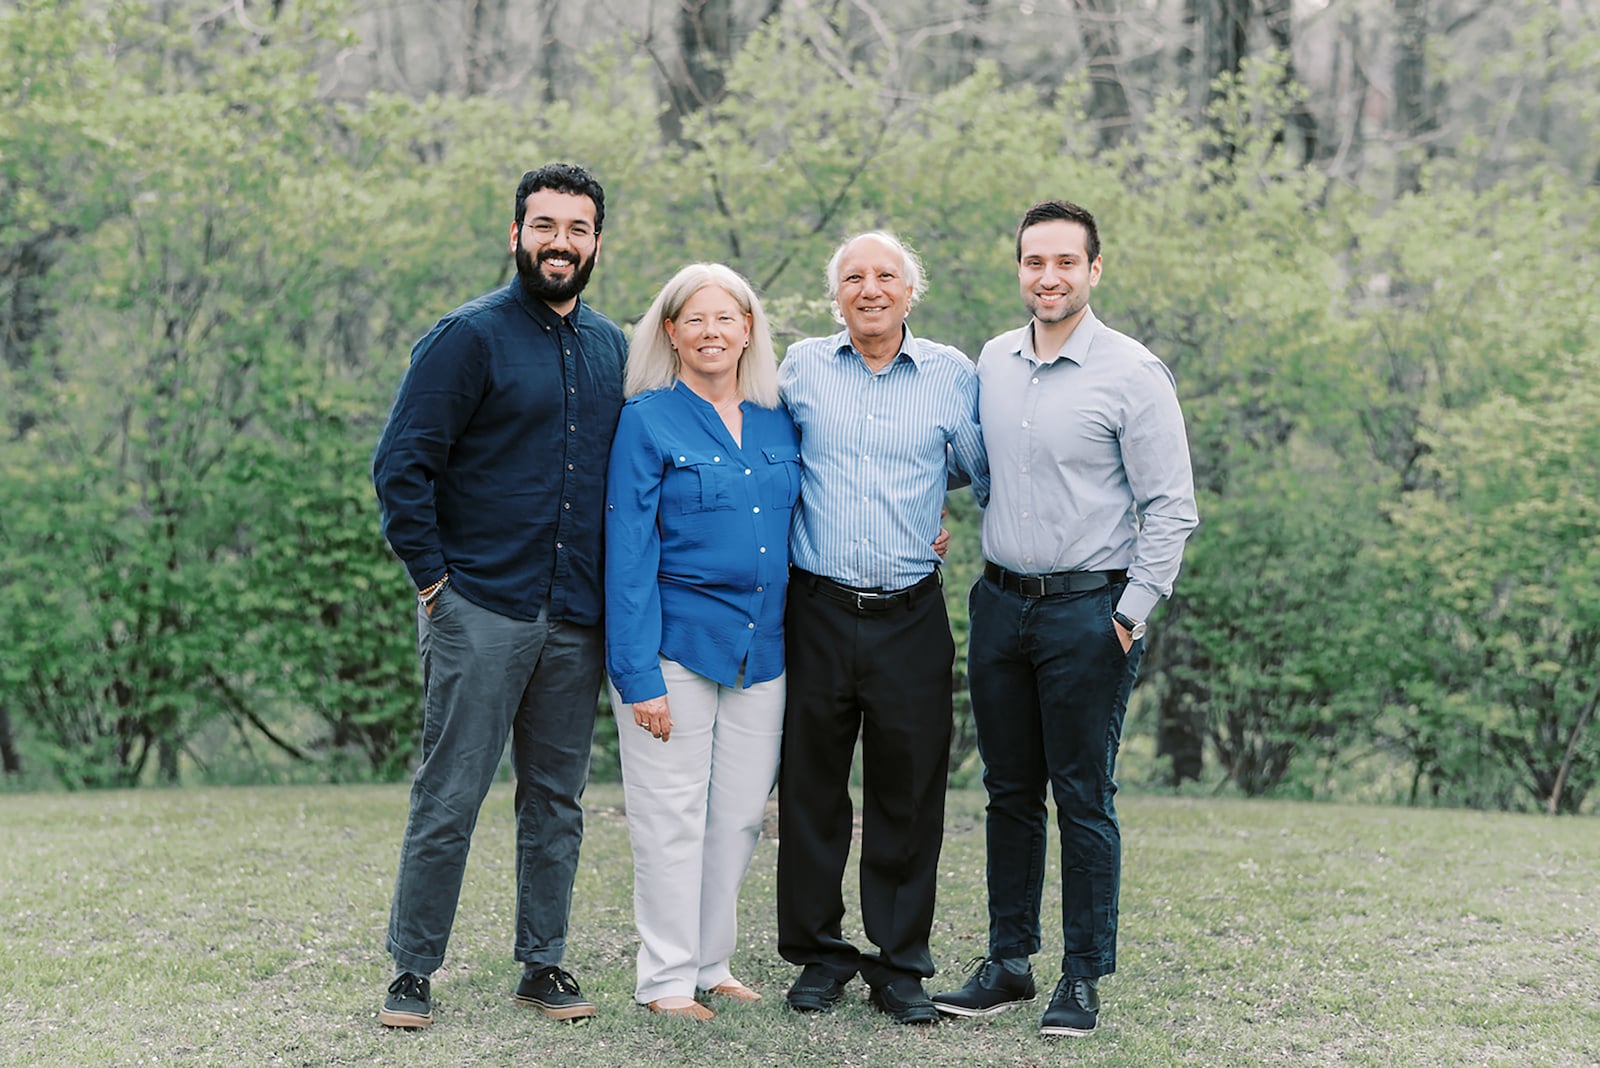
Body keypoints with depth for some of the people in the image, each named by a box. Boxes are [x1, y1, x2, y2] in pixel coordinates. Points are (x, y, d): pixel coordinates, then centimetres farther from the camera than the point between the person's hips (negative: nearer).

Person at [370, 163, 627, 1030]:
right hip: (480, 610, -5)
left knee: (556, 799, 10)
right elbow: (400, 466, -7)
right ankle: (412, 972, 8)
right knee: (450, 796, -3)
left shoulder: (612, 348, 13)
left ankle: (543, 964, 20)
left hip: (576, 619, 5)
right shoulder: (470, 336, -4)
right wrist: (433, 577, -9)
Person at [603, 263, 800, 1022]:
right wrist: (640, 675, -15)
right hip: (677, 640, -5)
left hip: (760, 648, 5)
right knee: (674, 816, -1)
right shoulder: (648, 421, -5)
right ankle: (666, 979, 9)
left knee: (740, 814, 10)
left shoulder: (778, 425, 10)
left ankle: (710, 963, 23)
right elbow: (628, 553, -9)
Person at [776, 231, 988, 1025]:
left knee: (908, 796, 4)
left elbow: (984, 472, 16)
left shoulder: (951, 374, 5)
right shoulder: (801, 367, 6)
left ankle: (900, 966, 16)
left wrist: (919, 495, 9)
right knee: (811, 790, 5)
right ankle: (819, 954, 19)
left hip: (911, 619, 0)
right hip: (817, 611, 0)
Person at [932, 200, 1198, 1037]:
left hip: (1088, 610, -5)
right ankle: (1007, 962, 21)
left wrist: (1130, 615, -12)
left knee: (1083, 800, 0)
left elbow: (1171, 508, -8)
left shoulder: (1132, 373, -9)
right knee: (1009, 792, 11)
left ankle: (1083, 977, 9)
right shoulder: (992, 362, 8)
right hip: (999, 602, 5)